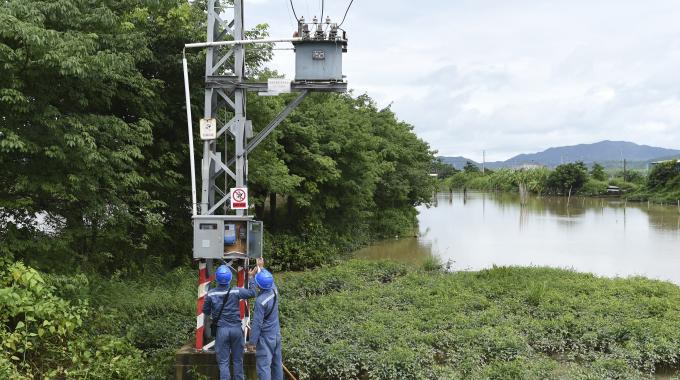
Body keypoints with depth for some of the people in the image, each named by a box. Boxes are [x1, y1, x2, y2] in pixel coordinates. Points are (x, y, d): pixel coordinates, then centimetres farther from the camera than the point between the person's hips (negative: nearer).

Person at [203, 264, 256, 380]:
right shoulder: (236, 291, -10)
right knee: (238, 360, 13)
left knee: (223, 362, 4)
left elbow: (206, 311, 3)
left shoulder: (211, 294, -8)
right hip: (236, 328, 0)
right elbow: (252, 293, 1)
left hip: (221, 330, 0)